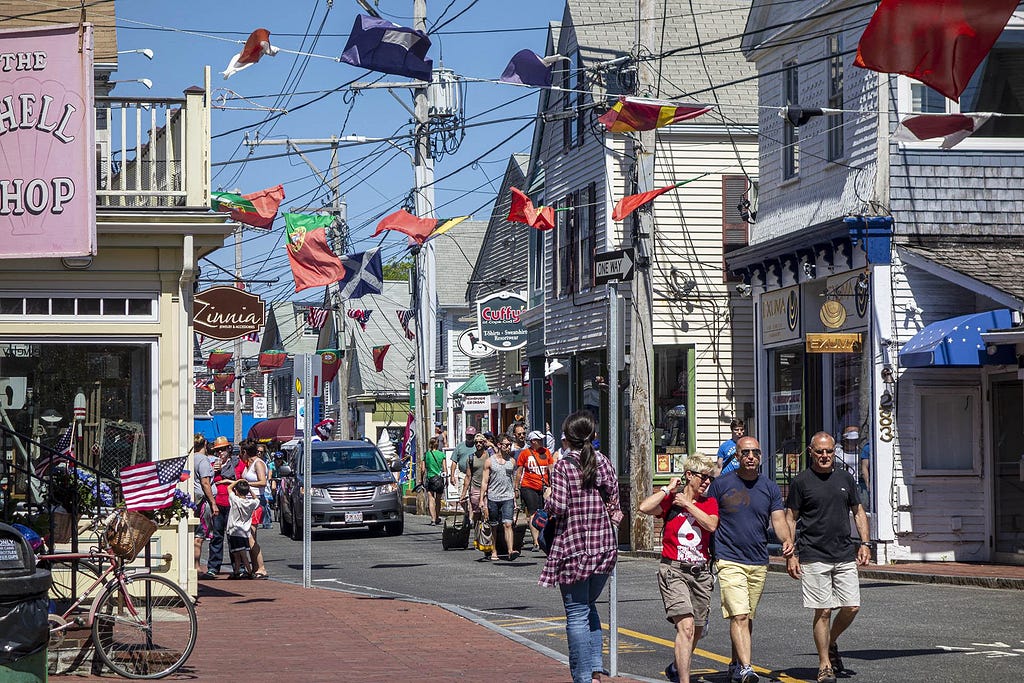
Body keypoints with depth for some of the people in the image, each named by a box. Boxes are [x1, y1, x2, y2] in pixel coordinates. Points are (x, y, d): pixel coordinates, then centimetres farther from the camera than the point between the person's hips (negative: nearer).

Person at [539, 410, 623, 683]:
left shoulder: (563, 466, -10)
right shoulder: (604, 463, 4)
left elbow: (558, 508, -15)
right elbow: (615, 503, 3)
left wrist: (547, 500, 5)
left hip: (573, 547, -5)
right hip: (604, 547, 5)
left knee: (577, 614, 1)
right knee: (589, 606, 21)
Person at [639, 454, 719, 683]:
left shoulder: (710, 503, 10)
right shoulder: (670, 500, 0)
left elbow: (711, 525, -11)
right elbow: (644, 507, -20)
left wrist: (687, 504, -9)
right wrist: (668, 489, -8)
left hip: (701, 572, 5)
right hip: (674, 570, -5)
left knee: (696, 630, 15)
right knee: (686, 626, -21)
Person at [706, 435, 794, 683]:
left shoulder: (770, 488, 7)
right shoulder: (721, 485, -1)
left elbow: (778, 520, 0)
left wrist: (787, 540, -21)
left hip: (759, 563, 4)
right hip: (729, 560, -4)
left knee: (748, 618, 13)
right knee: (739, 615, -16)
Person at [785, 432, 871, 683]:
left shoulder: (845, 478, 11)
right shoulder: (801, 481, 0)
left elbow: (858, 512, 19)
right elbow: (790, 519, 2)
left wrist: (865, 543, 8)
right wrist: (790, 554, -5)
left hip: (845, 555, 4)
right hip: (813, 557, -4)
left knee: (852, 607, -1)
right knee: (823, 611, -5)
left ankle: (831, 643, 26)